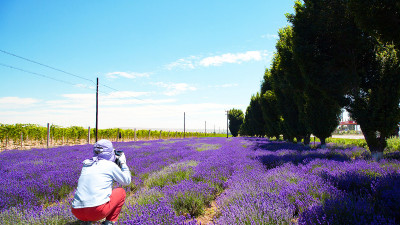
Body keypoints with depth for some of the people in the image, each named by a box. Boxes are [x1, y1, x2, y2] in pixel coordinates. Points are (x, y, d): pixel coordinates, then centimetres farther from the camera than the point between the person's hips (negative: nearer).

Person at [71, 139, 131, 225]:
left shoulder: (86, 165, 17)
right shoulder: (111, 165, 3)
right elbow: (127, 181, 16)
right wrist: (123, 163, 27)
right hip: (98, 210, -5)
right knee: (121, 192, 19)